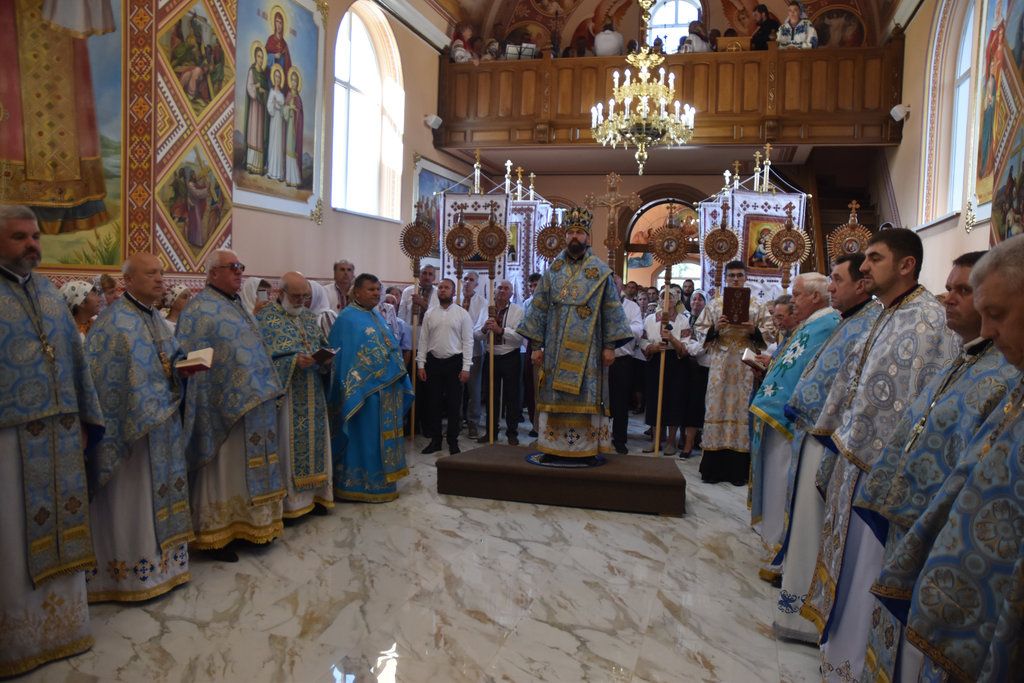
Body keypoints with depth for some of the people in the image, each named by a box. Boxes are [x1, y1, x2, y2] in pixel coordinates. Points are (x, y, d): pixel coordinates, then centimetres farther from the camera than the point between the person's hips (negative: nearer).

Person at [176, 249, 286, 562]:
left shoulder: (238, 306, 16)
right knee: (223, 471, 1)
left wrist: (266, 392, 17)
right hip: (225, 407, -8)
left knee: (248, 470, 15)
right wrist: (207, 407, -21)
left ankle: (249, 525, 27)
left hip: (254, 405, 8)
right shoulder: (200, 309, -10)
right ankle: (217, 535, 13)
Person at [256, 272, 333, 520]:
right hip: (284, 394, -6)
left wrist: (326, 359, -6)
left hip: (312, 396, 6)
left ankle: (313, 493, 20)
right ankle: (288, 502, 8)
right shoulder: (265, 318, -7)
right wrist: (294, 362, -23)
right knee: (286, 444, -1)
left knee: (313, 440, 10)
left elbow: (323, 346, 16)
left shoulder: (310, 316, 13)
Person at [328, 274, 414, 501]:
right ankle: (365, 485, 10)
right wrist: (353, 392, -19)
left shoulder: (377, 316, 15)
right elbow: (345, 358, -15)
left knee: (382, 437, 14)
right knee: (366, 437, 0)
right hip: (365, 390, -8)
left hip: (387, 388, 9)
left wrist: (400, 383, 15)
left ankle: (383, 481, 24)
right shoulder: (347, 319, -11)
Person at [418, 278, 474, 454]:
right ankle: (435, 440, 19)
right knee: (433, 402, 7)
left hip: (454, 362, -2)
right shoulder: (429, 314, 6)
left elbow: (468, 341, -4)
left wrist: (466, 367, -10)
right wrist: (420, 365, 0)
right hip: (433, 362, 3)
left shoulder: (462, 314, -2)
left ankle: (453, 441, 15)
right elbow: (423, 340, 7)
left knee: (454, 403, 3)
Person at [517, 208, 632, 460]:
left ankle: (584, 447, 6)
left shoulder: (600, 272, 2)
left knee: (585, 396, -1)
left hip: (587, 349, -2)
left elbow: (611, 310, 1)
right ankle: (552, 447, 11)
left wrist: (609, 345, -5)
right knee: (554, 397, 3)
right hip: (556, 349, 2)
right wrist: (537, 345, 1)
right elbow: (539, 308, 7)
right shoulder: (552, 271, 8)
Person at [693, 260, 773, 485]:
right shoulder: (713, 304, 8)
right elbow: (700, 330, 6)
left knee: (741, 408, 0)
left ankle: (737, 469, 8)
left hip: (745, 366, 0)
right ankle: (713, 467, 5)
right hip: (720, 363, 0)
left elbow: (768, 335, 6)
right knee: (717, 407, -1)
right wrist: (715, 328, -12)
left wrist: (753, 330, -12)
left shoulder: (756, 306, 8)